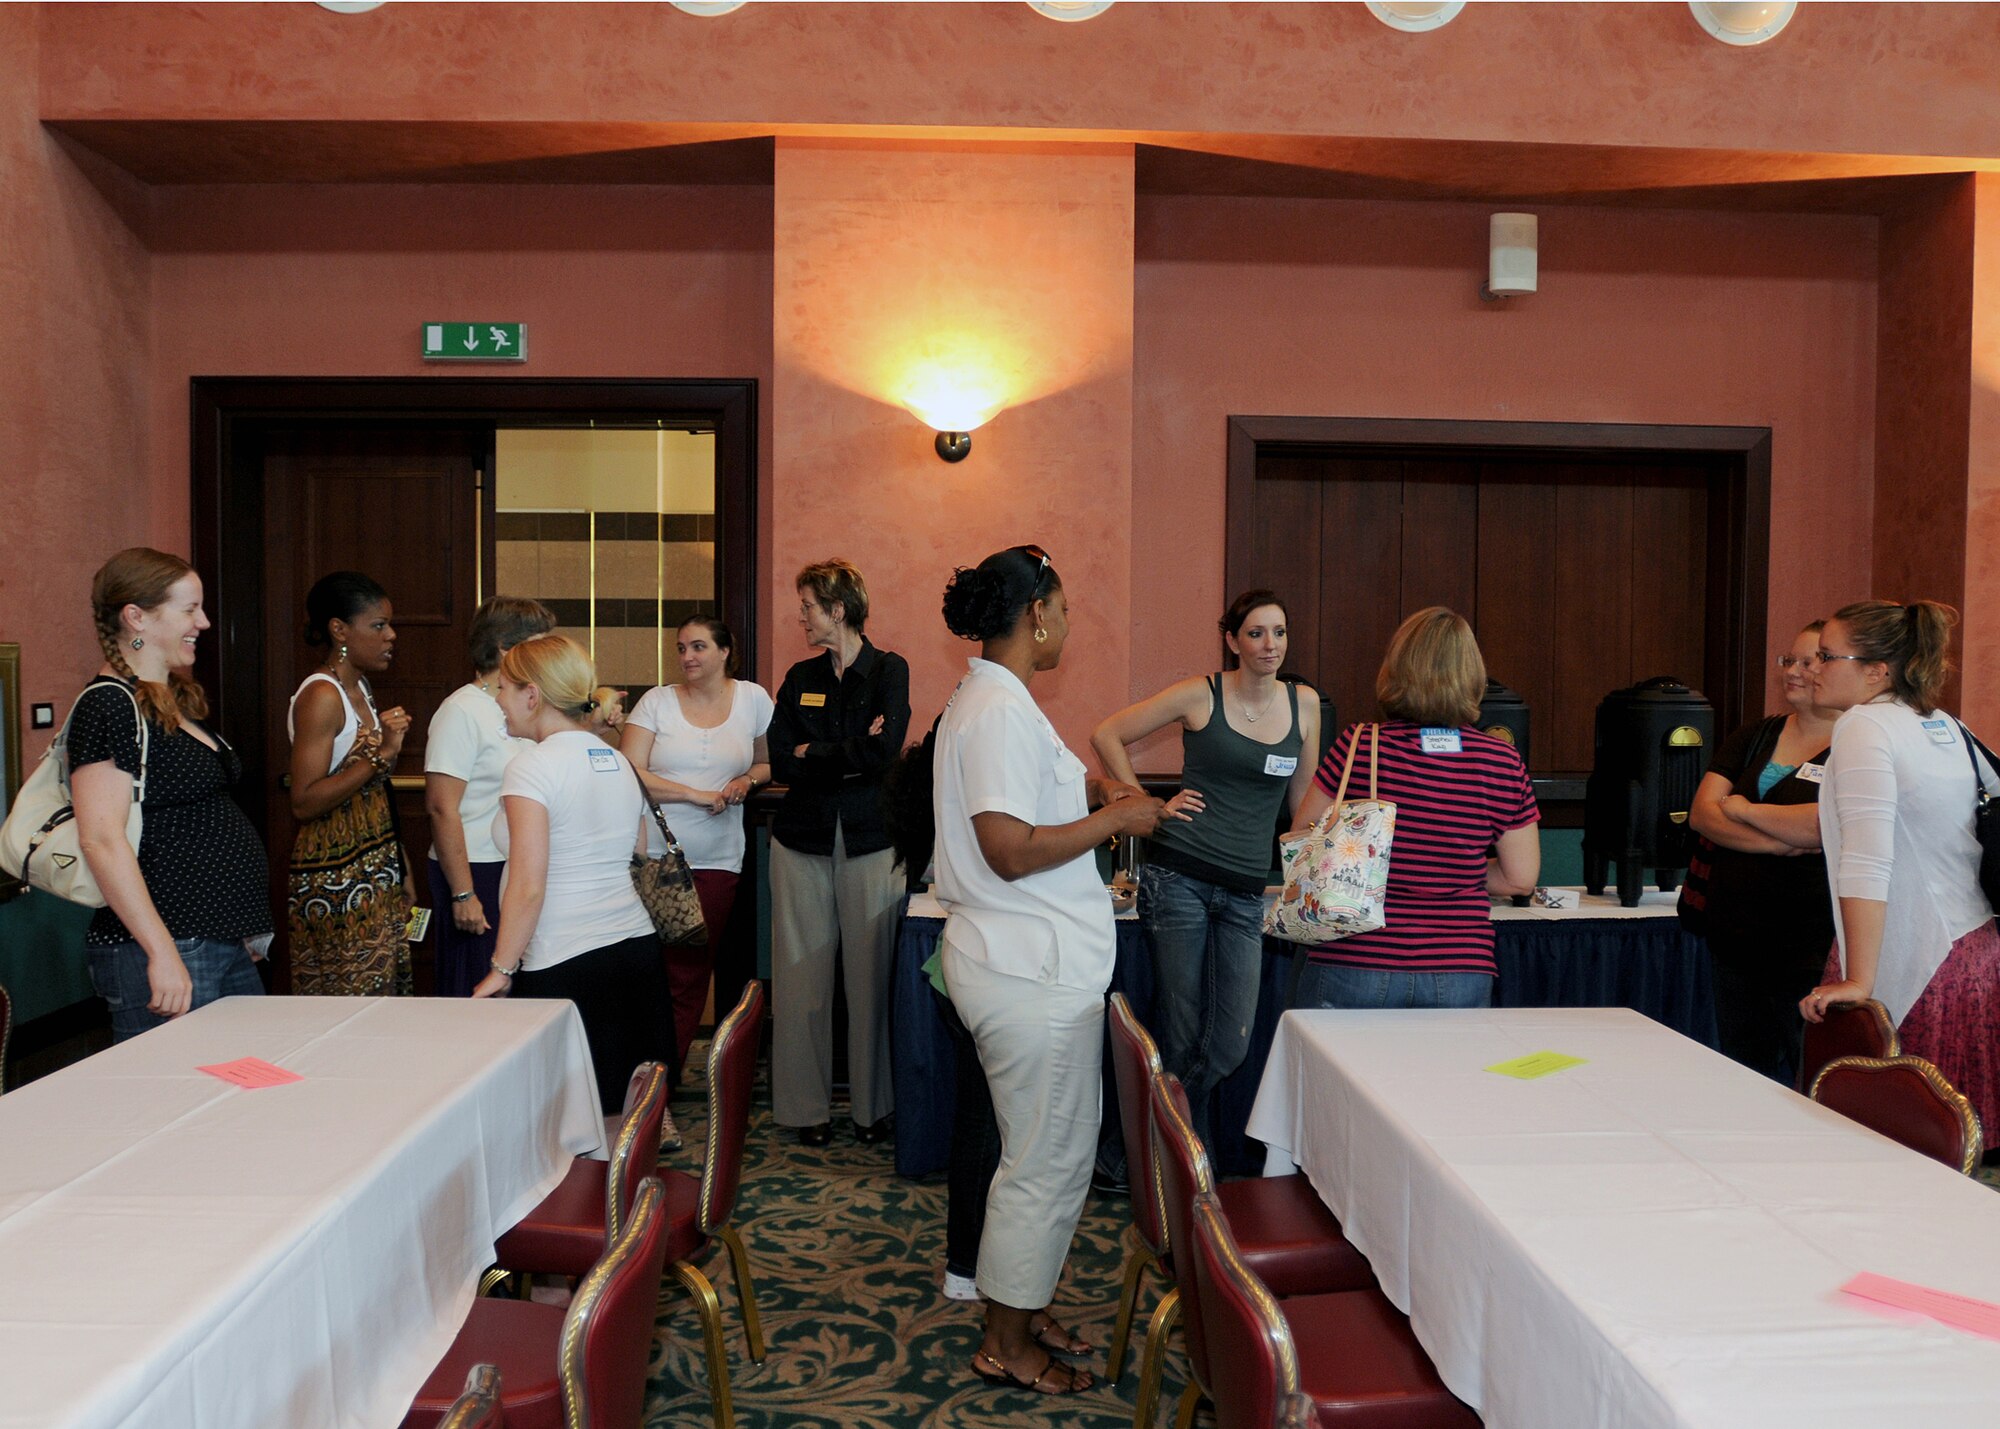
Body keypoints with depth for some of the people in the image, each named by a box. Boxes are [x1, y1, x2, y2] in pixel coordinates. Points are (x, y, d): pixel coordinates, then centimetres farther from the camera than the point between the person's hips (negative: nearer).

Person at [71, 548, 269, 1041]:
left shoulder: (174, 702, 16)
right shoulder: (109, 706, -12)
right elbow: (101, 839, -19)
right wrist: (162, 953, -22)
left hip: (225, 942, 9)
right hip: (165, 951, -9)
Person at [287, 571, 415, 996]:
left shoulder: (360, 688, 13)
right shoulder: (320, 697, -14)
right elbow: (305, 802, -21)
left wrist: (401, 868, 19)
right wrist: (381, 754, -22)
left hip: (375, 872, 9)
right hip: (336, 879, -9)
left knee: (383, 998, 9)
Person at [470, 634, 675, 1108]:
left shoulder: (532, 767, -9)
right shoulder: (621, 763, 12)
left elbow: (528, 887, -14)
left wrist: (501, 970, -8)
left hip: (565, 966, -7)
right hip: (638, 947, 7)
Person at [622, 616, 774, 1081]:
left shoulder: (752, 699, 7)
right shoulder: (657, 701, 3)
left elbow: (769, 763, 18)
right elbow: (629, 774, -5)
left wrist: (747, 782, -4)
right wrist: (698, 794, -11)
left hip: (716, 862, 1)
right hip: (652, 855, -1)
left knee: (688, 977, 3)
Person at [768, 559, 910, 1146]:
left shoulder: (888, 670, 1)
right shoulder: (799, 678, 12)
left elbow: (883, 751, -14)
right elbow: (781, 762, 1)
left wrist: (815, 757, -5)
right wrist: (850, 755, -9)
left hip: (869, 839, -3)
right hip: (802, 839, 3)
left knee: (871, 974, 0)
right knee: (803, 975, 3)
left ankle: (871, 1105, 13)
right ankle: (807, 1107, 14)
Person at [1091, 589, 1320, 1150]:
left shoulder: (1304, 703, 9)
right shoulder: (1201, 696, -2)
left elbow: (1303, 799, 19)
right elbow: (1107, 735, 3)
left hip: (1246, 892, 4)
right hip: (1179, 878, -4)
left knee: (1232, 1045, 1)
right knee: (1181, 1035, 2)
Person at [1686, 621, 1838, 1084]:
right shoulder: (1755, 736, 12)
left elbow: (1824, 826, -22)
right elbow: (1701, 813, 2)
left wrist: (1742, 809, -6)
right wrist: (1777, 842, -13)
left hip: (1811, 946, -6)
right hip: (1735, 937, 6)